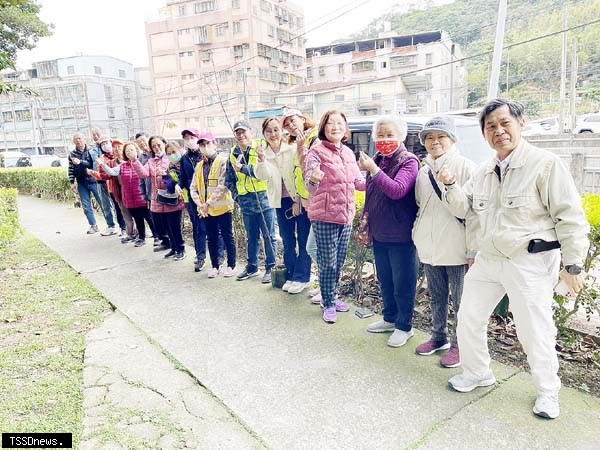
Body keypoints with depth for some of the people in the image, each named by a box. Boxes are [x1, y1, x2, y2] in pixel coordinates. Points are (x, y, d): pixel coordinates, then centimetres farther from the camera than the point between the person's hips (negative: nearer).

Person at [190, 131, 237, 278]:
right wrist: (199, 203, -7)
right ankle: (215, 266, 25)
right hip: (205, 210, 6)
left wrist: (209, 203, -19)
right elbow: (193, 187, 10)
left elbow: (222, 186, -17)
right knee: (211, 238, 13)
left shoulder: (223, 162, -7)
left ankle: (231, 266, 16)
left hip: (222, 207, -6)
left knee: (227, 237, 4)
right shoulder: (199, 166, 13)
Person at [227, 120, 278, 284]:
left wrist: (243, 168, -23)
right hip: (245, 202, 5)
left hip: (264, 197, -5)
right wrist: (237, 193, 8)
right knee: (251, 236, 16)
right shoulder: (233, 153, 10)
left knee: (268, 235, 3)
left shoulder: (260, 148, -6)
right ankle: (252, 266, 28)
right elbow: (230, 178, 19)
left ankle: (270, 267, 14)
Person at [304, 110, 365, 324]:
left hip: (346, 215, 6)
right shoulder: (316, 152, -9)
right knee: (328, 263, 1)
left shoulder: (348, 153, 9)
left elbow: (358, 182, 15)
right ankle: (328, 304, 17)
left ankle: (332, 296, 33)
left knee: (339, 261, 16)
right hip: (325, 216, -6)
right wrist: (314, 179, -37)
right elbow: (310, 187, -15)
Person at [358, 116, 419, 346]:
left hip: (401, 236, -7)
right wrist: (366, 218, 19)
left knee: (403, 284, 5)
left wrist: (374, 170, -29)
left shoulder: (409, 161, -11)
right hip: (379, 234, 7)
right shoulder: (377, 161, 8)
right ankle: (390, 319, 37)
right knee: (385, 281, 20)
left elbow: (397, 190, -27)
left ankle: (404, 327, 22)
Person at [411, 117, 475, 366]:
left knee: (460, 302, 7)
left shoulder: (465, 167, -8)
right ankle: (439, 338, 36)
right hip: (429, 249, 6)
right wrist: (419, 237, 18)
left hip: (456, 249, -6)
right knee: (437, 298, 19)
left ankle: (459, 345, 24)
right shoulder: (423, 171, 10)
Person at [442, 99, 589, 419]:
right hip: (487, 260, 6)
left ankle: (547, 392, 29)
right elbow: (464, 208, 13)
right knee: (468, 318, 12)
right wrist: (450, 185, -5)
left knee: (534, 332, 2)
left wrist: (572, 265, -12)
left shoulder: (546, 164, -10)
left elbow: (570, 218, -11)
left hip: (530, 263, -6)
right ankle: (477, 372, 36)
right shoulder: (484, 171, 10)